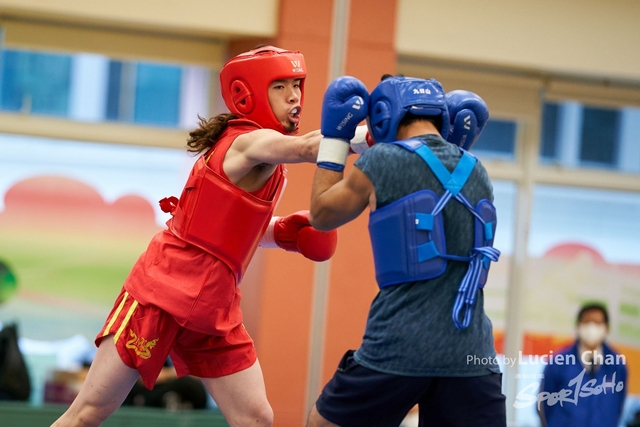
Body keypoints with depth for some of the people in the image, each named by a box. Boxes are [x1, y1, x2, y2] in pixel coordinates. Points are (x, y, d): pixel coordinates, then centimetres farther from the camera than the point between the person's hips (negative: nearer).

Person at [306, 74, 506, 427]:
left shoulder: (381, 162, -1)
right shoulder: (477, 174, 12)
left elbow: (321, 216, 14)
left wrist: (334, 137, 22)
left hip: (400, 348, -4)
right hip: (471, 354, 4)